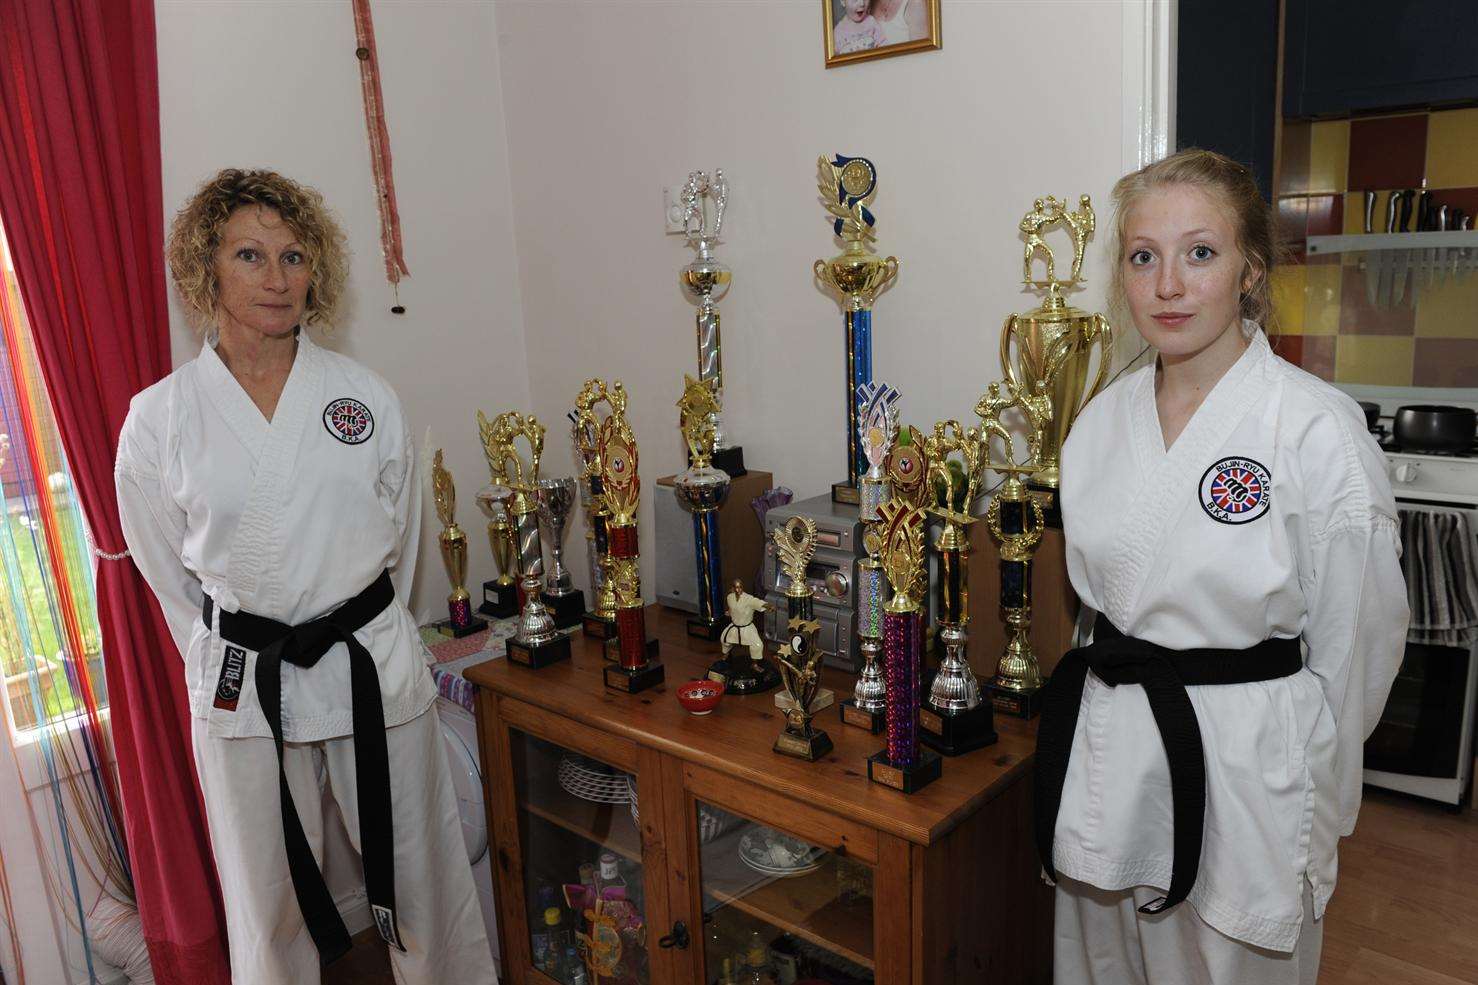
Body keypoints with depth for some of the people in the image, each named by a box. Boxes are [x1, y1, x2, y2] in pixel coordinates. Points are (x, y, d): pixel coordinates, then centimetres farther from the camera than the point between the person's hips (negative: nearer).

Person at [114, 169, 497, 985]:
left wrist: (359, 636, 11)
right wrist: (233, 662, 10)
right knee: (269, 901, 15)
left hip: (373, 667, 1)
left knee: (422, 875, 13)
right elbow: (171, 578, 6)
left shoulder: (366, 397, -1)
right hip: (241, 688, 0)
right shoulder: (158, 419, -4)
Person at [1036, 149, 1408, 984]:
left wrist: (1316, 818, 0)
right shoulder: (1102, 421, 1)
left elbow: (1355, 644, -8)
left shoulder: (1319, 429, -15)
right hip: (1108, 755, 5)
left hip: (1247, 763, -5)